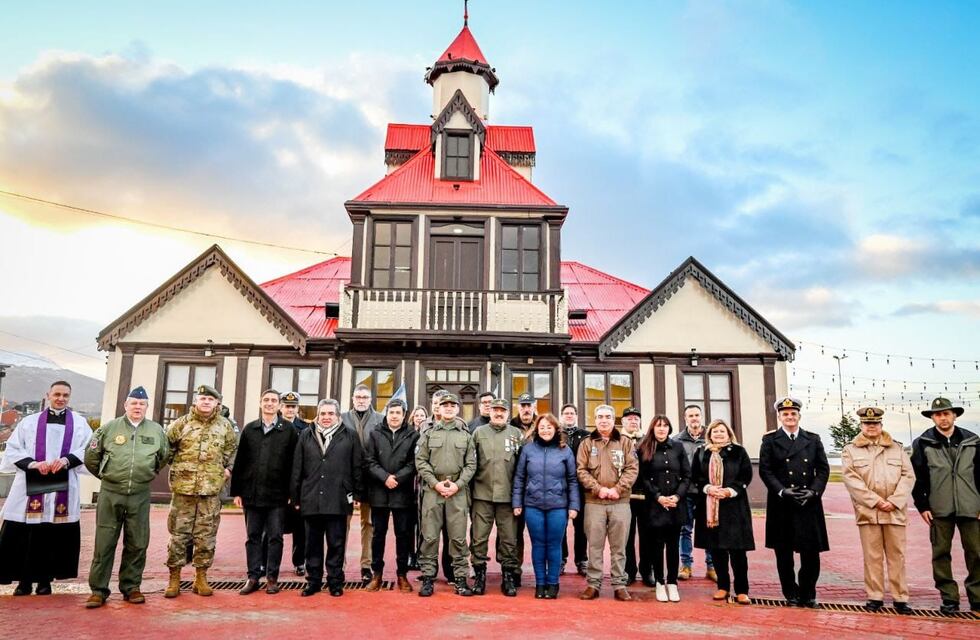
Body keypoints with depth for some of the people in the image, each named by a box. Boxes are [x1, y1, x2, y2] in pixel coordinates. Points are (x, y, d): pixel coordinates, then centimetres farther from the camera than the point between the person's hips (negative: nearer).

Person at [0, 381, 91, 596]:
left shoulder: (79, 422, 11)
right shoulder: (29, 421, 12)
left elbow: (88, 449, 1)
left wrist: (67, 460, -17)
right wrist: (32, 464, -13)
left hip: (63, 488, 0)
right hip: (30, 486, 0)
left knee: (55, 535, 3)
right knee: (23, 535, -1)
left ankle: (45, 579, 15)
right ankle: (24, 580, 12)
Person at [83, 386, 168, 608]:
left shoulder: (156, 431, 5)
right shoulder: (110, 428, 1)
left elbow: (164, 457, 20)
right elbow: (91, 455, 11)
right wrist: (105, 475, 15)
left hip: (140, 495, 1)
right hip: (110, 493, -1)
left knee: (137, 544, 6)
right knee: (104, 543, 2)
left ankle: (131, 587, 19)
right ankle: (98, 590, 12)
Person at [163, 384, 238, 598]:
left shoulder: (225, 426, 6)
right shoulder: (181, 424, 1)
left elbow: (233, 450, 19)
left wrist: (228, 469, 10)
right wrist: (174, 465, 6)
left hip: (211, 490, 1)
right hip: (183, 488, -1)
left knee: (206, 536, 6)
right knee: (178, 534, 5)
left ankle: (201, 577, 17)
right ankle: (174, 578, 16)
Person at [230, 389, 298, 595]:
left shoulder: (289, 430, -1)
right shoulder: (249, 429, 8)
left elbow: (294, 463, -3)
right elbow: (239, 462, 7)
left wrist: (293, 493, -7)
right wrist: (236, 491, 3)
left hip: (277, 494, -3)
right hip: (252, 493, 3)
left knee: (275, 537, 4)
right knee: (253, 536, 9)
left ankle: (272, 577, 14)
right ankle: (253, 577, 18)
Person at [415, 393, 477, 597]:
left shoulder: (466, 435, 10)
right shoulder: (429, 434, 9)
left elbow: (471, 464, 5)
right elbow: (420, 461, 2)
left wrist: (458, 484, -8)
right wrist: (435, 483, -9)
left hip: (458, 491, 0)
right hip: (432, 489, 0)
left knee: (458, 537, 3)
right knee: (429, 536, 2)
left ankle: (460, 578, 11)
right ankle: (428, 578, 12)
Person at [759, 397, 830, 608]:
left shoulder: (813, 439, 11)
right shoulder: (770, 440, 4)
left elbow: (823, 469, 7)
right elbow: (765, 470, -2)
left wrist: (813, 491, -8)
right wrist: (782, 491, -13)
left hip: (809, 504, 2)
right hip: (781, 505, -1)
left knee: (811, 552, 1)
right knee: (784, 554, 5)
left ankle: (807, 594, 18)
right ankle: (791, 594, 20)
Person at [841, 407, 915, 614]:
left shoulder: (897, 448, 11)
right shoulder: (850, 450, 5)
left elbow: (908, 476, 4)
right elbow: (851, 479, -4)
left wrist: (894, 501, -8)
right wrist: (875, 501, -12)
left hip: (895, 512, 2)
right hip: (867, 512, -1)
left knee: (897, 556, 5)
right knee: (872, 556, 3)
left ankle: (901, 598, 14)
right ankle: (875, 597, 11)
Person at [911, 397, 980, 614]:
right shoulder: (923, 444, 1)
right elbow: (917, 477, 1)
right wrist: (922, 506, -3)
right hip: (939, 509, -1)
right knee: (941, 553, 4)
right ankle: (949, 598, 14)